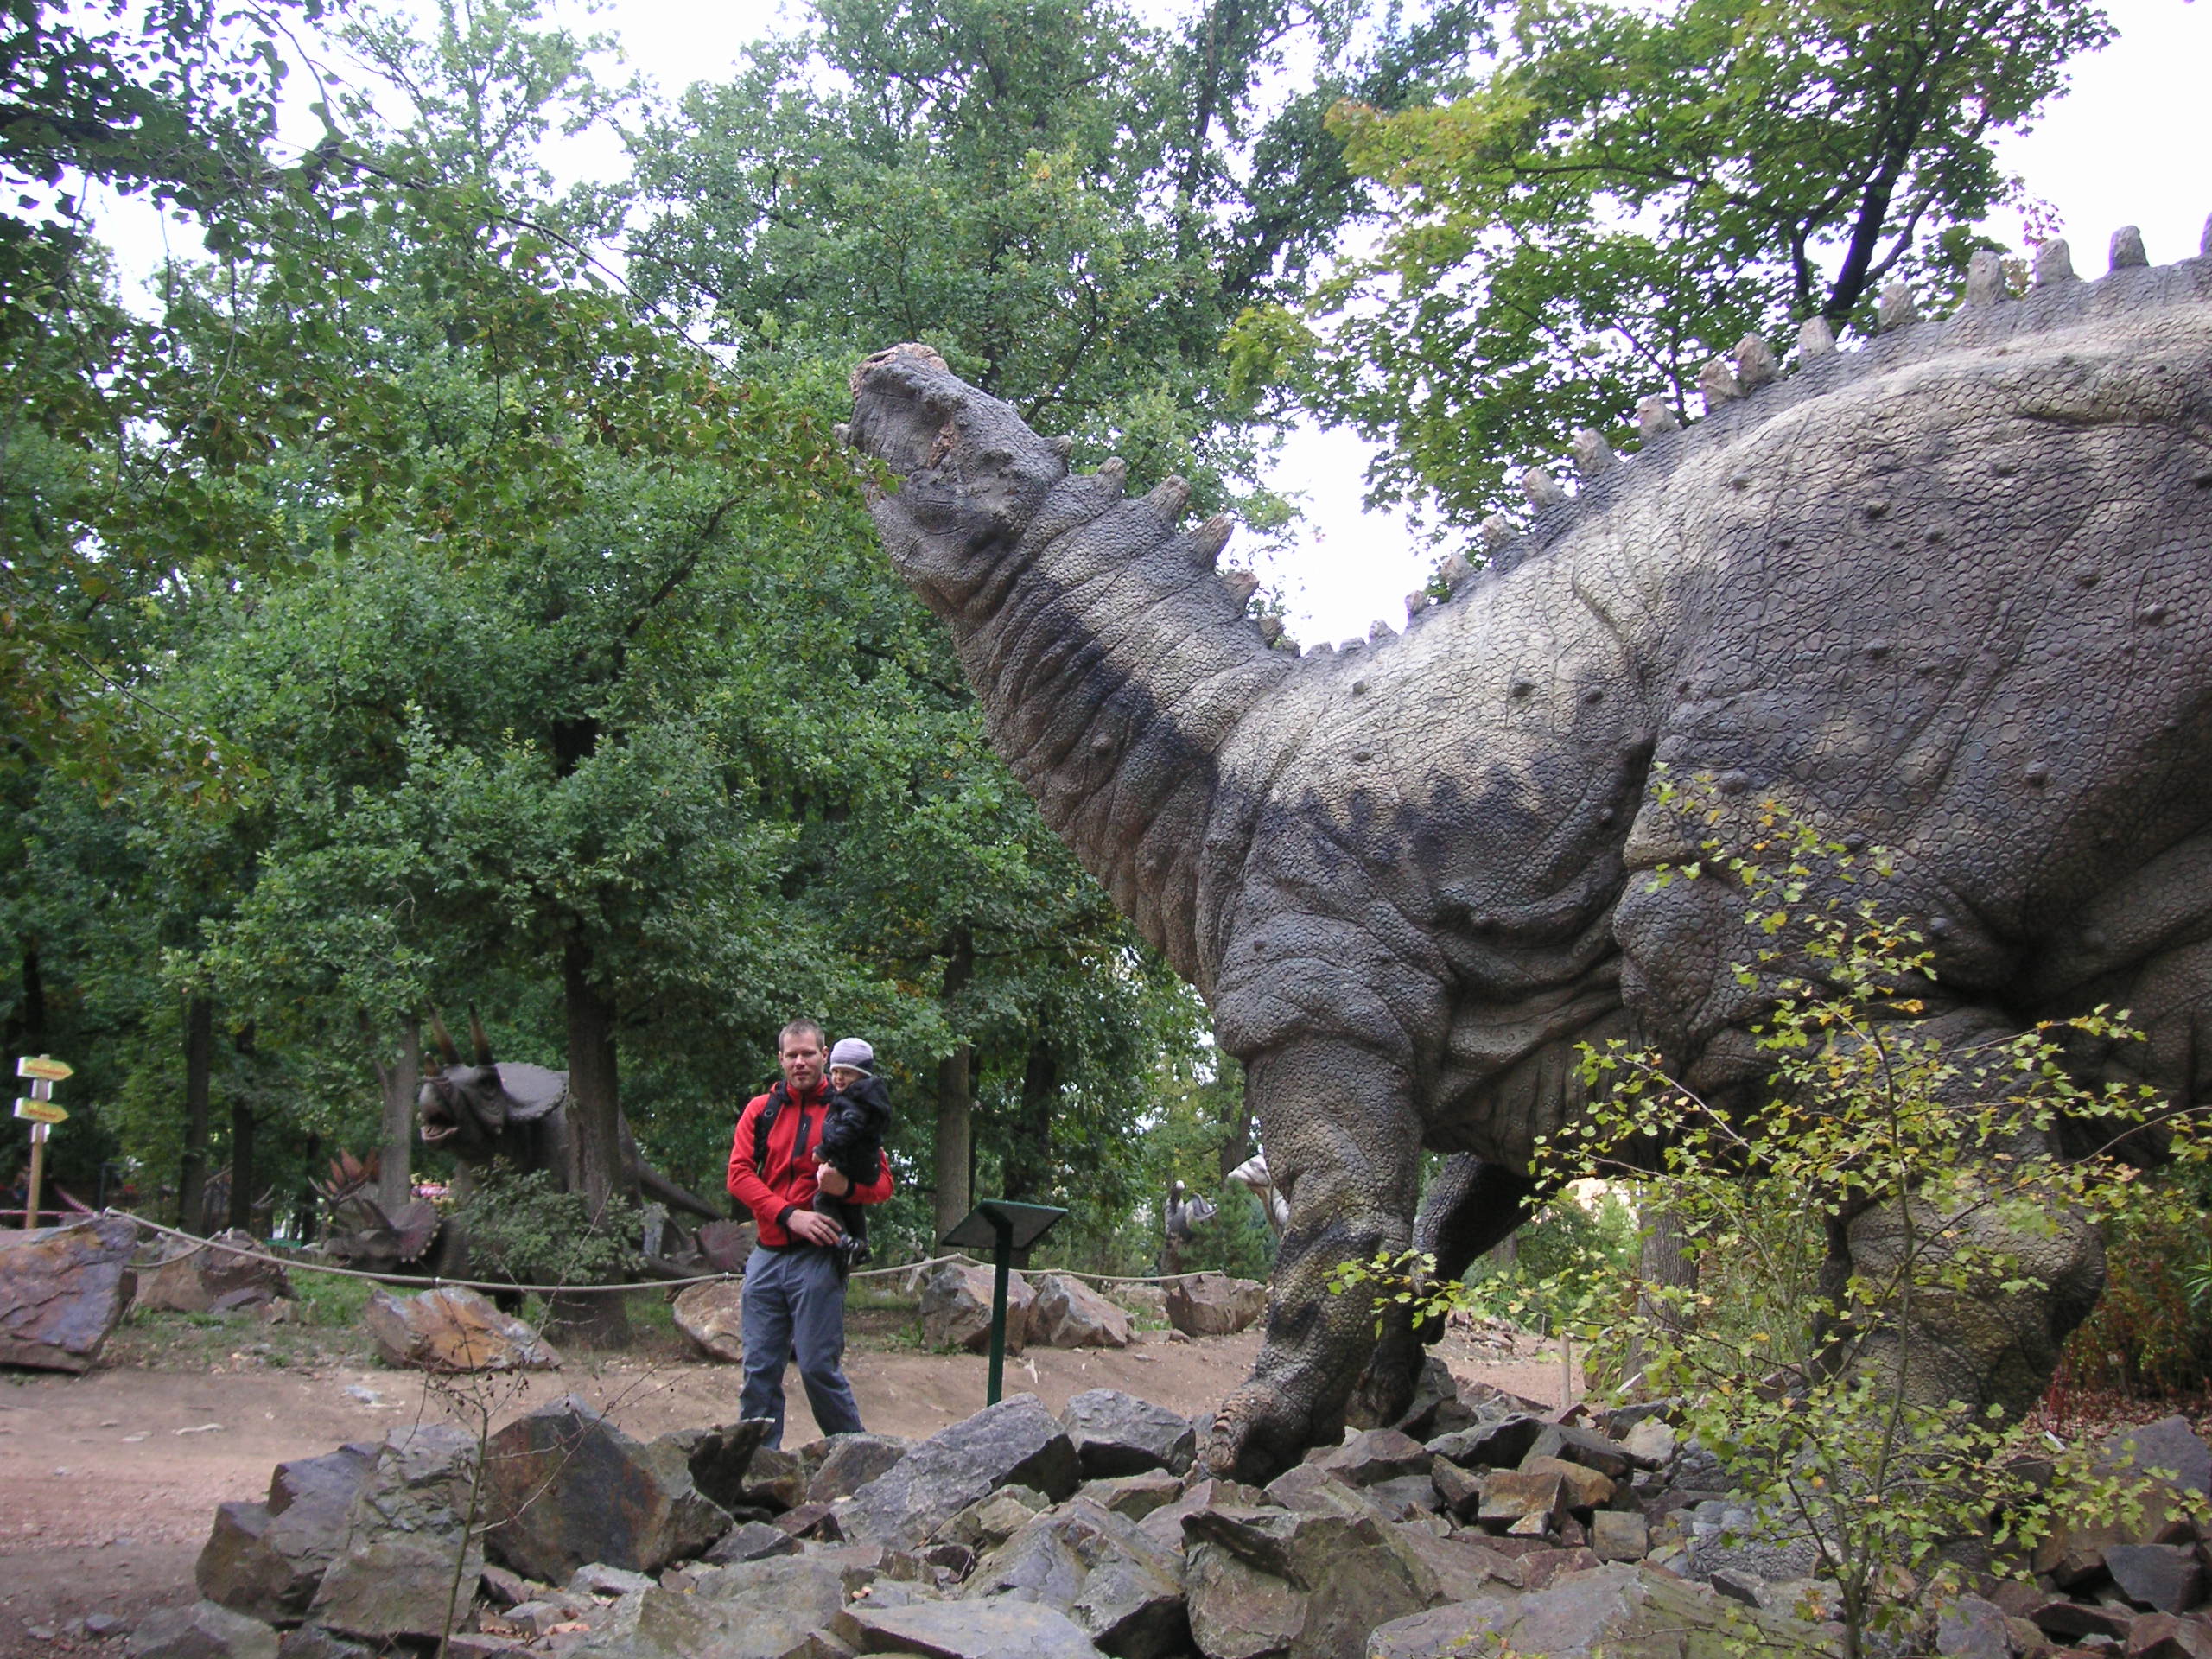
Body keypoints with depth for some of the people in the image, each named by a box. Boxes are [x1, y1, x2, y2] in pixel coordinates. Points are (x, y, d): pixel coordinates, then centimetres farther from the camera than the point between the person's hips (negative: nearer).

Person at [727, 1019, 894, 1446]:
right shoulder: (760, 1111, 11)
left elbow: (883, 1182, 4)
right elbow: (739, 1174, 1)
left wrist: (846, 1187, -19)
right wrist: (789, 1214, -13)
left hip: (817, 1255, -3)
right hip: (767, 1256, 3)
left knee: (819, 1366, -6)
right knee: (760, 1367, 4)